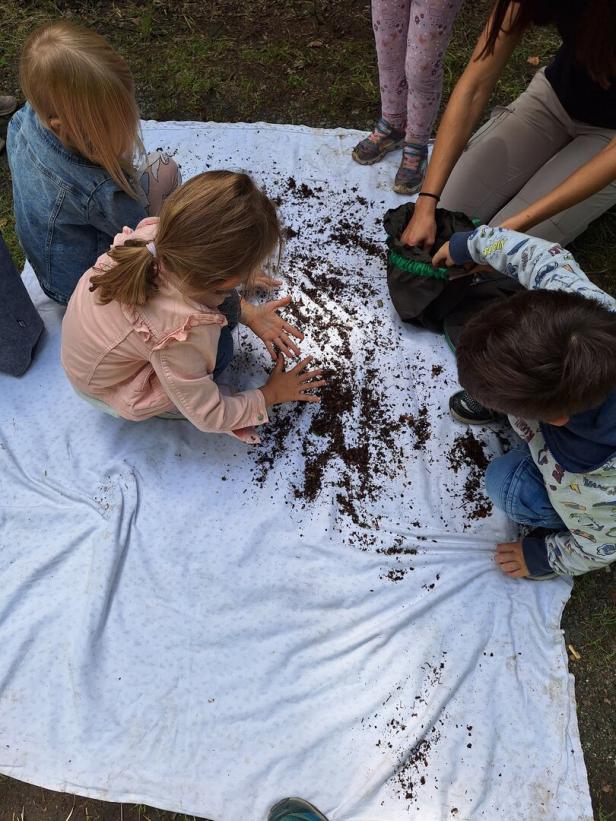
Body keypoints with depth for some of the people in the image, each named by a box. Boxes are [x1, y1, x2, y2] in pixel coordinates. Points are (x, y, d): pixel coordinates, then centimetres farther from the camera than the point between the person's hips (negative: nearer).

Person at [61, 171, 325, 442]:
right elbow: (207, 417, -24)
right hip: (105, 390, -5)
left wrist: (249, 314, -11)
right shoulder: (183, 336, -43)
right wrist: (271, 394, -11)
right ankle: (171, 405, 5)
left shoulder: (153, 231, -28)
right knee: (219, 346, -18)